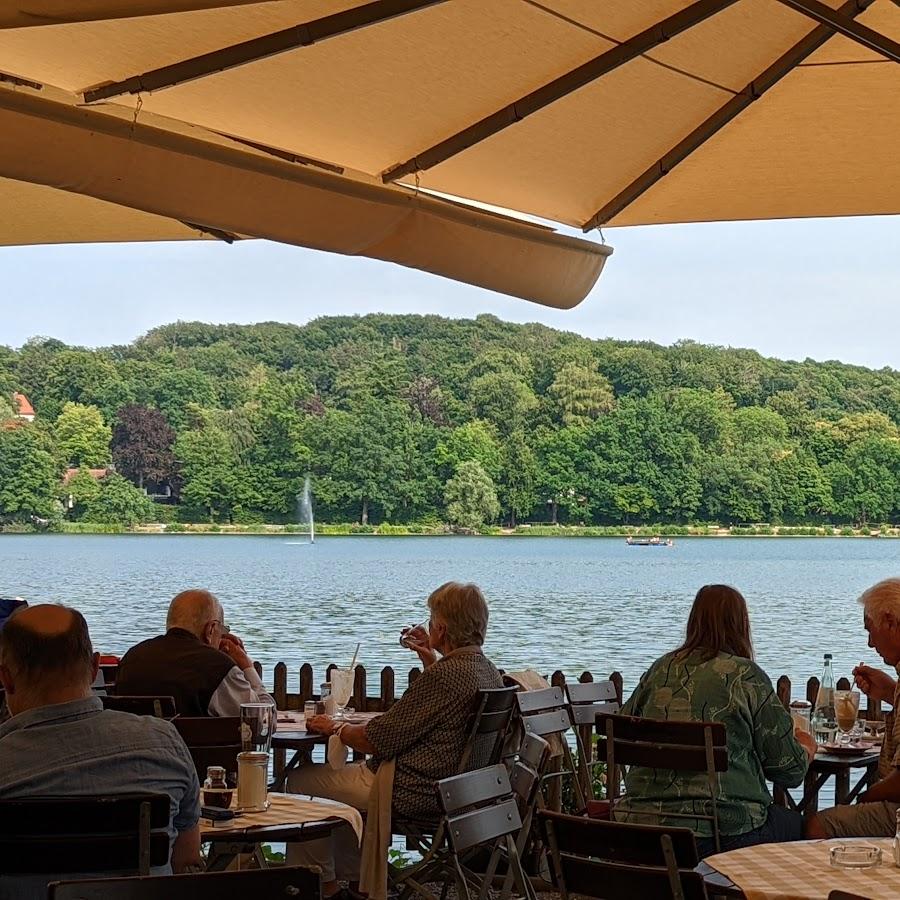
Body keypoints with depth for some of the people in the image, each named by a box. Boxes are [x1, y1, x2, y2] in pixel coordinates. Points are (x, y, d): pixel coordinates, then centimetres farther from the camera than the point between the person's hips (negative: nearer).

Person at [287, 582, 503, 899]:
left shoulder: (443, 677, -27)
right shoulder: (489, 671, 1)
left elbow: (377, 741, -23)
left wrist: (335, 727, -5)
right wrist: (431, 659, 21)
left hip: (413, 794, -10)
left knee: (300, 780, 4)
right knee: (347, 769, 32)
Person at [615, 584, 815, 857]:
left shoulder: (660, 669, 7)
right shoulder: (746, 676, -6)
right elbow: (788, 769, -2)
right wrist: (807, 748, 20)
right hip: (720, 832, -6)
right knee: (797, 825, 21)